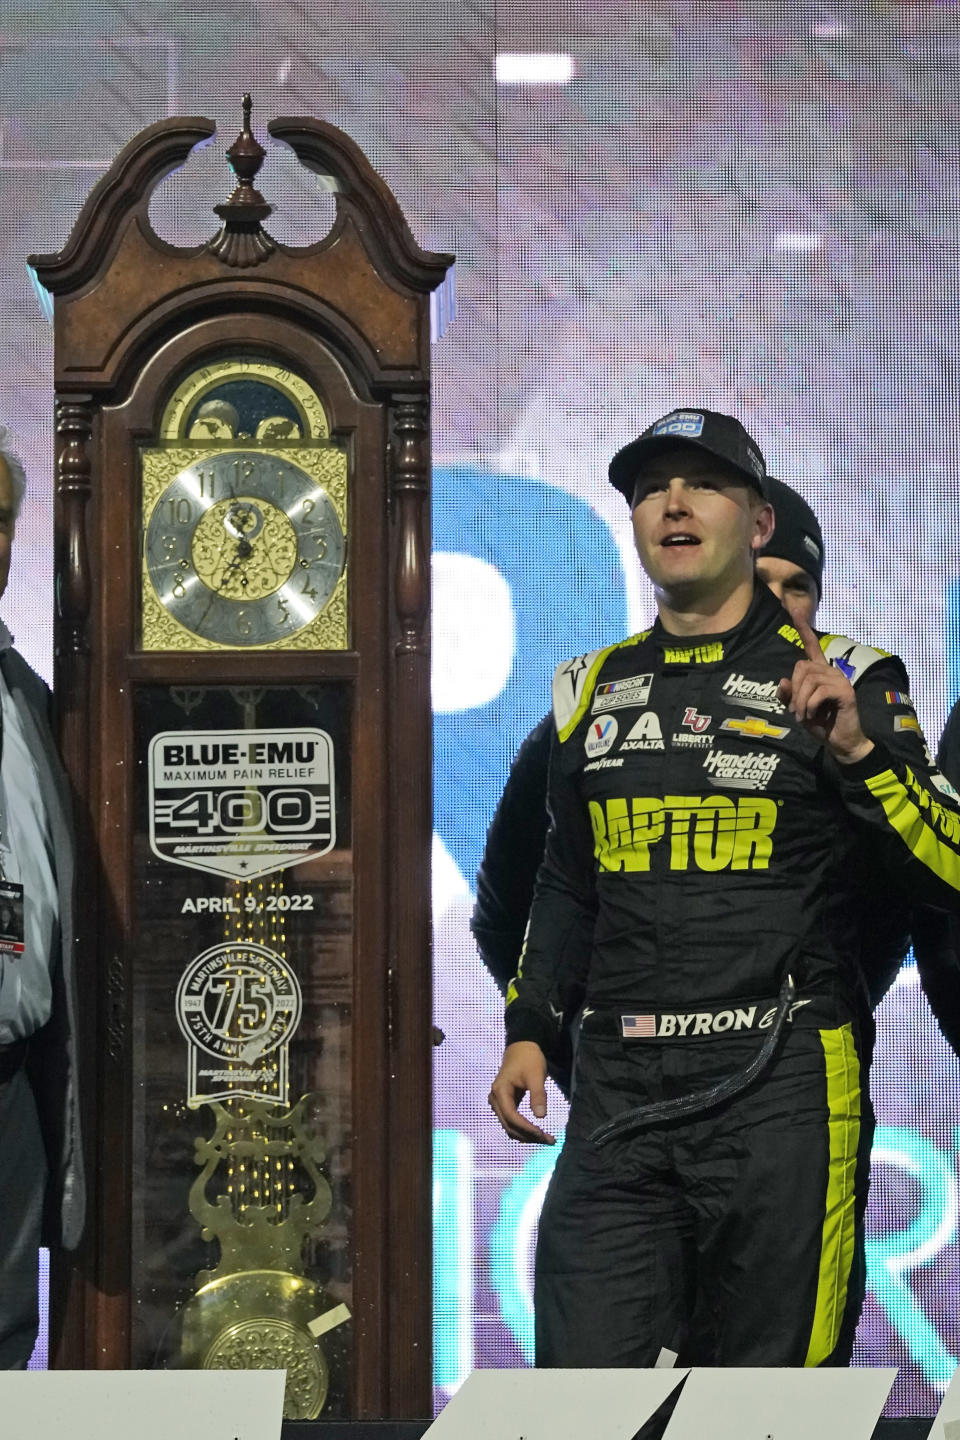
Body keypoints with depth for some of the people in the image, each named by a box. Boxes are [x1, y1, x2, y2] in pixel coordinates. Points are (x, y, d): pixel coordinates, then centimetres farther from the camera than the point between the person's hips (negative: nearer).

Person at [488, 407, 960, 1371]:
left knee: (771, 1367, 2)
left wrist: (859, 752, -19)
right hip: (617, 1092, 4)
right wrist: (528, 1030, 17)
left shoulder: (840, 682, 1)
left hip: (781, 1086, -4)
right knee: (584, 1368, -1)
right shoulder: (593, 689, 15)